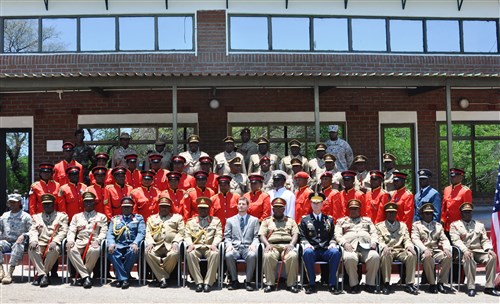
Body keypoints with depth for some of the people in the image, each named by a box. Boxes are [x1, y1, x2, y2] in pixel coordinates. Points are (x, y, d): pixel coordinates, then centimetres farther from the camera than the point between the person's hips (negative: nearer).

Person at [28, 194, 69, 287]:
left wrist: (54, 241, -17)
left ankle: (41, 274, -19)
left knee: (54, 250, -36)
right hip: (40, 244, 3)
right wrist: (33, 240, -14)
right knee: (31, 249, -30)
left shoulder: (62, 216, 14)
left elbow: (63, 231, 2)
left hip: (54, 244, -2)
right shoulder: (37, 217, 22)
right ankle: (43, 275, -28)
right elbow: (33, 230, 9)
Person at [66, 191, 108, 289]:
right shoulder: (77, 216, 24)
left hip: (93, 243, -2)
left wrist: (97, 240, -14)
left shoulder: (101, 217, 18)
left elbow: (104, 232, 6)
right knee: (71, 250, -33)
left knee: (94, 251, -39)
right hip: (79, 242, 2)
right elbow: (71, 231, 13)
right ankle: (86, 276, -31)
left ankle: (83, 276, -21)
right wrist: (70, 240, -9)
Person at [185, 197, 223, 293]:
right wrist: (190, 244, -12)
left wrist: (214, 244, -15)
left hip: (209, 247, -1)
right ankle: (199, 282, -27)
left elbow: (219, 235, 6)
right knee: (190, 254, -34)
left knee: (215, 254, -35)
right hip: (196, 247, 1)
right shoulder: (191, 221, 18)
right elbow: (187, 235, 9)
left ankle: (208, 283, -29)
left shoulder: (216, 221, 16)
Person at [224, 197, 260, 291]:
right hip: (234, 247, 1)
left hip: (248, 247, -1)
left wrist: (253, 244, -11)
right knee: (228, 255, -34)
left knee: (252, 255, -36)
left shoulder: (254, 220, 16)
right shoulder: (230, 220, 18)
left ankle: (248, 281, -20)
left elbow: (256, 236, 10)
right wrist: (229, 244, -8)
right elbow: (227, 237, 13)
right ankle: (234, 280, -14)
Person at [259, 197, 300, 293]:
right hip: (272, 245, 0)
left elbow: (295, 234, 12)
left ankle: (291, 284, -24)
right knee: (268, 256, -36)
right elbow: (262, 235, 10)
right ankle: (269, 284, -23)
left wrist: (291, 244, -9)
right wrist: (267, 244, -10)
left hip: (287, 245, 0)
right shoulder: (267, 221, 22)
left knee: (293, 256, -35)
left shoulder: (290, 220, 24)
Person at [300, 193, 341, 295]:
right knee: (307, 252, -37)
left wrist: (332, 243, -4)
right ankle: (312, 284, -26)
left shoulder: (329, 219, 20)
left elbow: (333, 235, 17)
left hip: (326, 250, 1)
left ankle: (332, 284, -23)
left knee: (336, 252, -33)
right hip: (312, 249, -1)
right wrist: (306, 243, -10)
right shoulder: (305, 219, 16)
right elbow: (302, 236, 11)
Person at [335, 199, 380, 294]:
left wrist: (374, 242, -1)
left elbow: (374, 233, 21)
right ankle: (354, 284, -20)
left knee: (375, 257, -33)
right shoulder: (341, 221, 26)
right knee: (349, 258, -38)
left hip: (366, 246, 2)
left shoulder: (367, 220, 32)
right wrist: (345, 243, -8)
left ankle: (370, 284, -18)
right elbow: (337, 235, 12)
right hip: (351, 247, -2)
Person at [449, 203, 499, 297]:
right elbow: (455, 240, -4)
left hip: (478, 251, 4)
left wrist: (489, 249, -8)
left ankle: (489, 287, -22)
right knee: (469, 258, -38)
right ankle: (471, 287, -31)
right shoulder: (455, 225, 10)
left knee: (492, 257, -26)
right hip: (463, 252, -4)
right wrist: (465, 250, -22)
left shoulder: (480, 225, 23)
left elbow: (485, 240, 15)